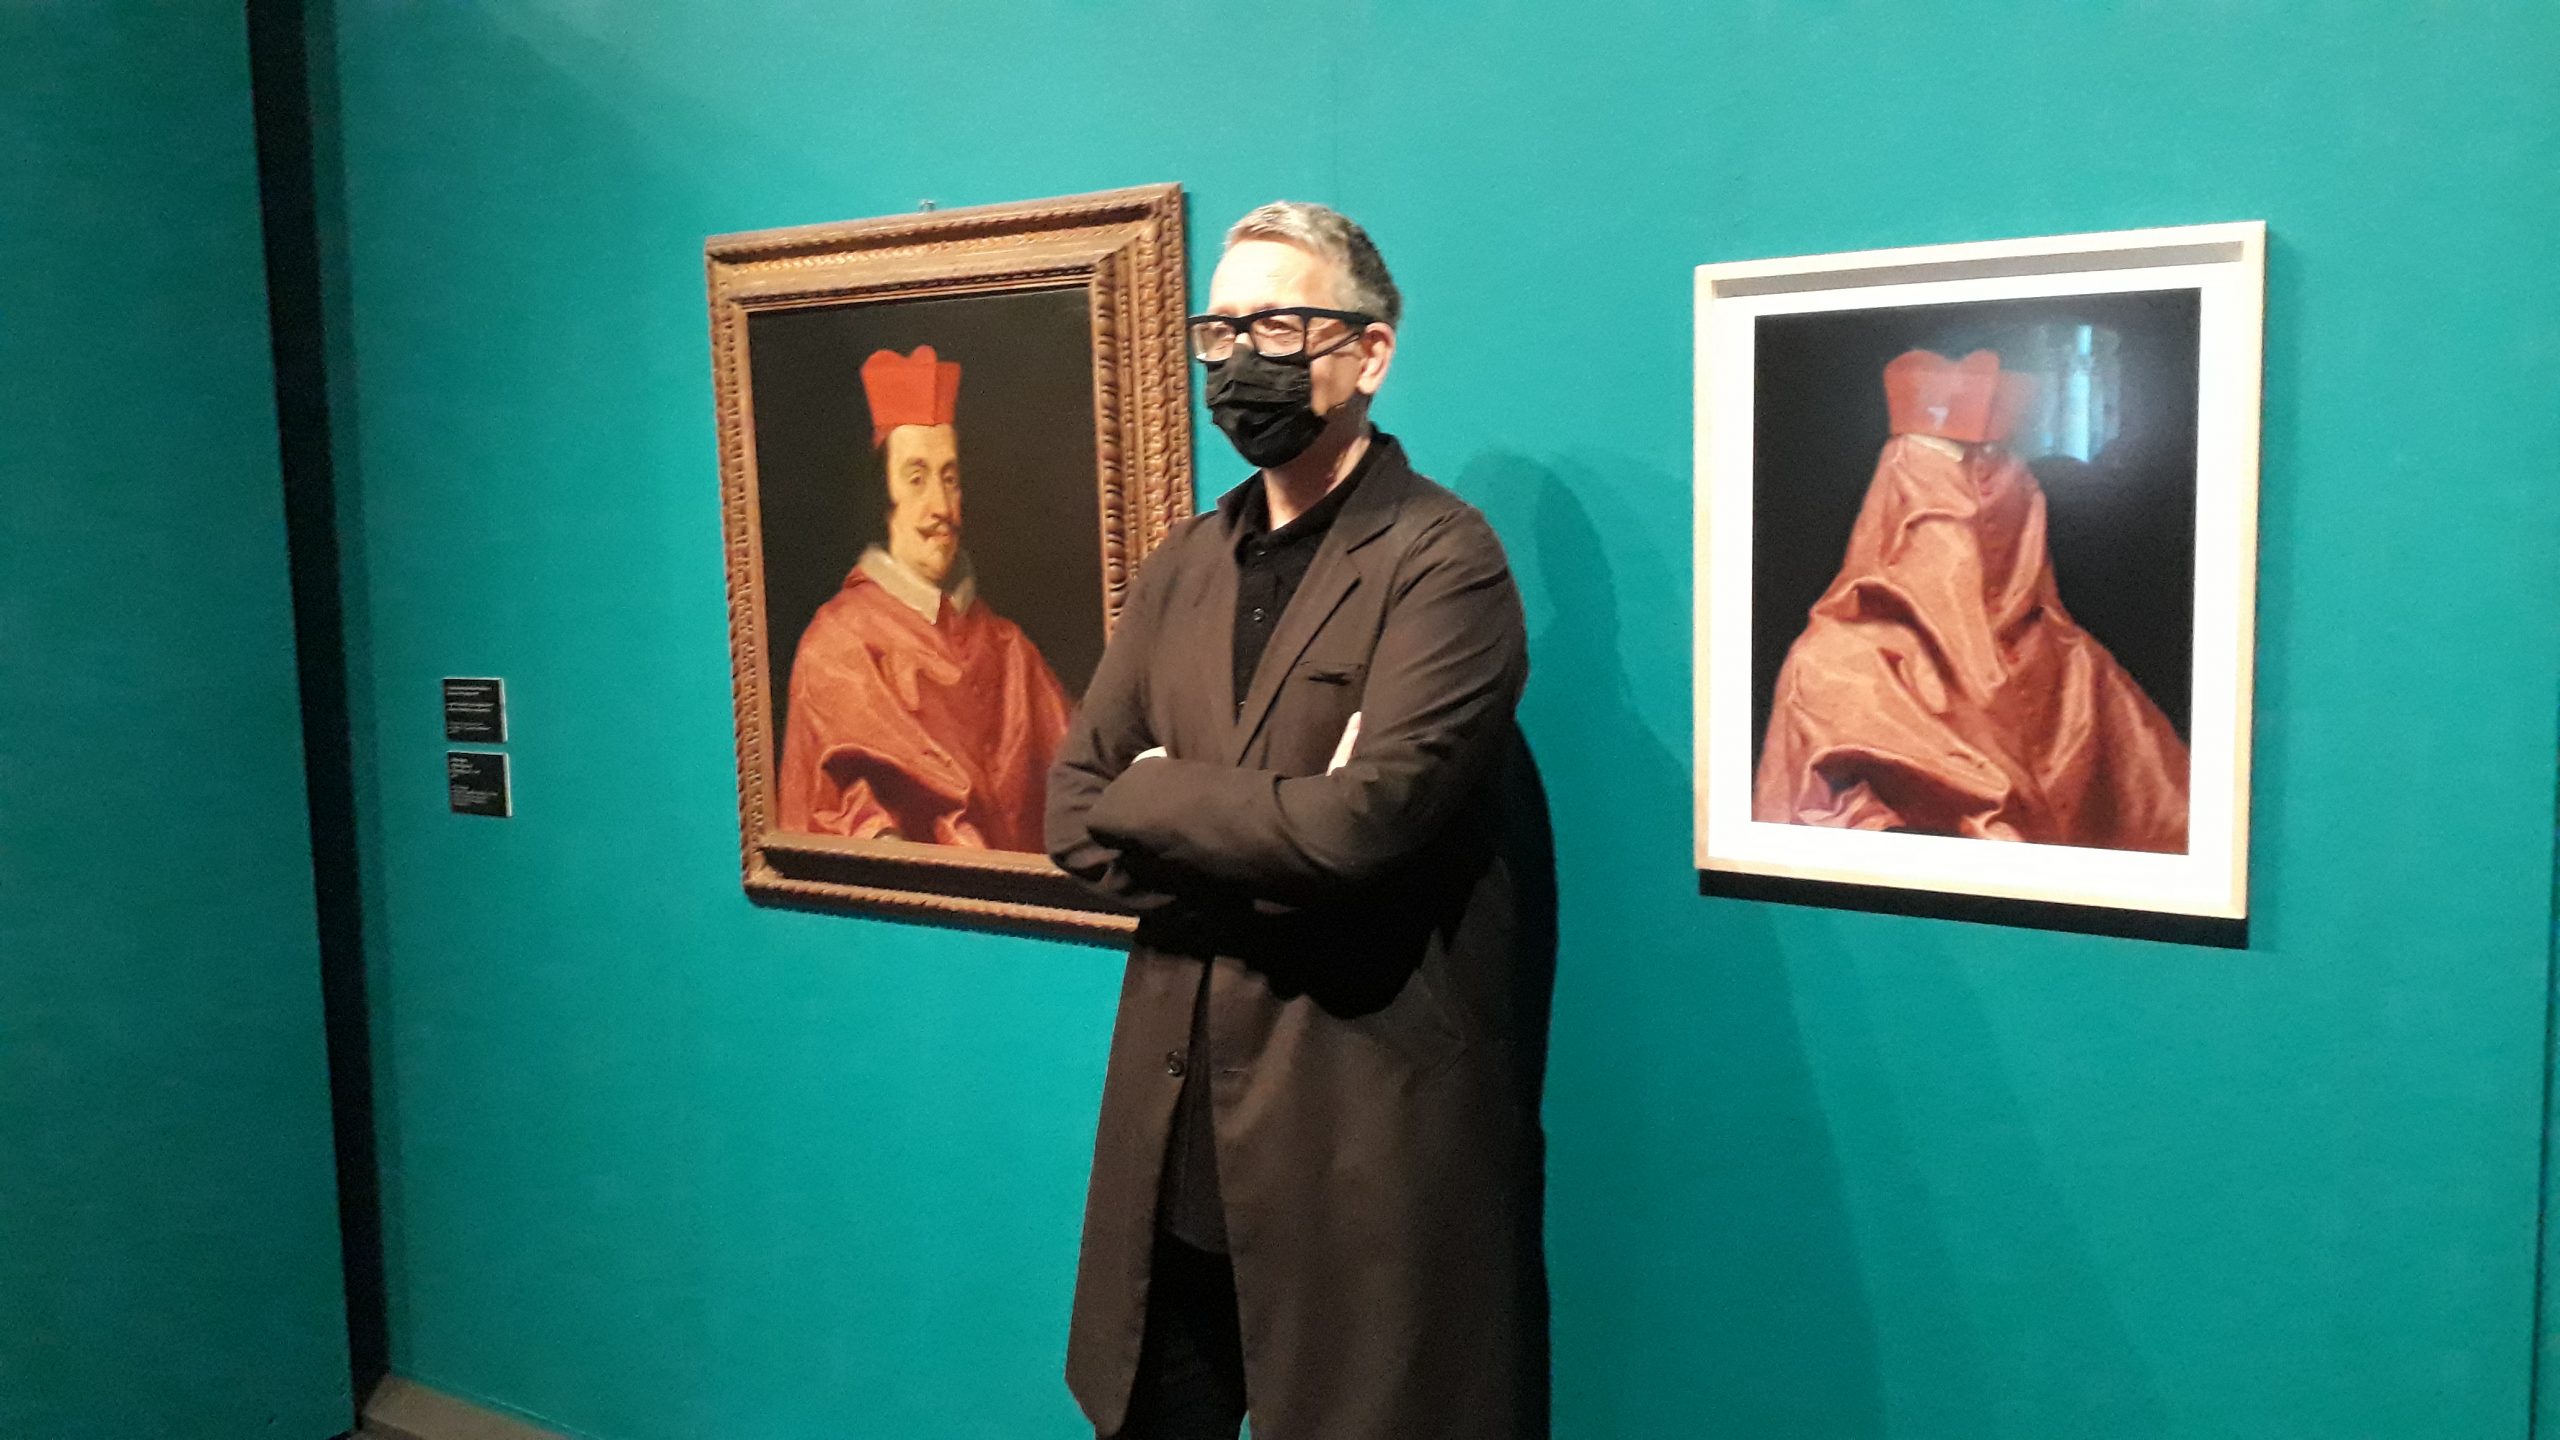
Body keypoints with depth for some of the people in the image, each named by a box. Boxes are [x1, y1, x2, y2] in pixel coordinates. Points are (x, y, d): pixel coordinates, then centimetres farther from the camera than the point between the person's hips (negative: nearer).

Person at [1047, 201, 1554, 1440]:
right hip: (1176, 1112, 7)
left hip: (1364, 1121, -6)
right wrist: (1260, 851, -12)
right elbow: (1073, 812, 6)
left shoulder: (1441, 559, -12)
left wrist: (1152, 797, -8)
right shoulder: (1184, 563, 10)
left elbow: (1364, 821, -24)